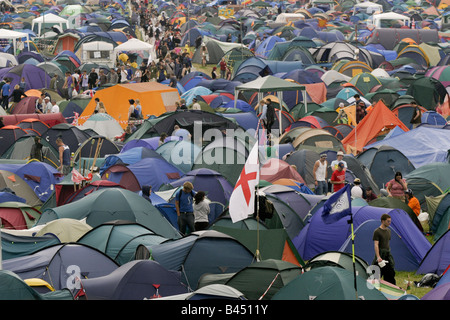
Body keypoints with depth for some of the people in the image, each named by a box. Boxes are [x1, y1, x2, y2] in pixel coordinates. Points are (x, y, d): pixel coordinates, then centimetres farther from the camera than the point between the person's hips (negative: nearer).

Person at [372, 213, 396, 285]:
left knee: (390, 273, 8)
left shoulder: (388, 231, 12)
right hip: (381, 255, -7)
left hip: (388, 255, 7)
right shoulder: (377, 231, -12)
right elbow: (376, 245, -19)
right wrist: (378, 257, -27)